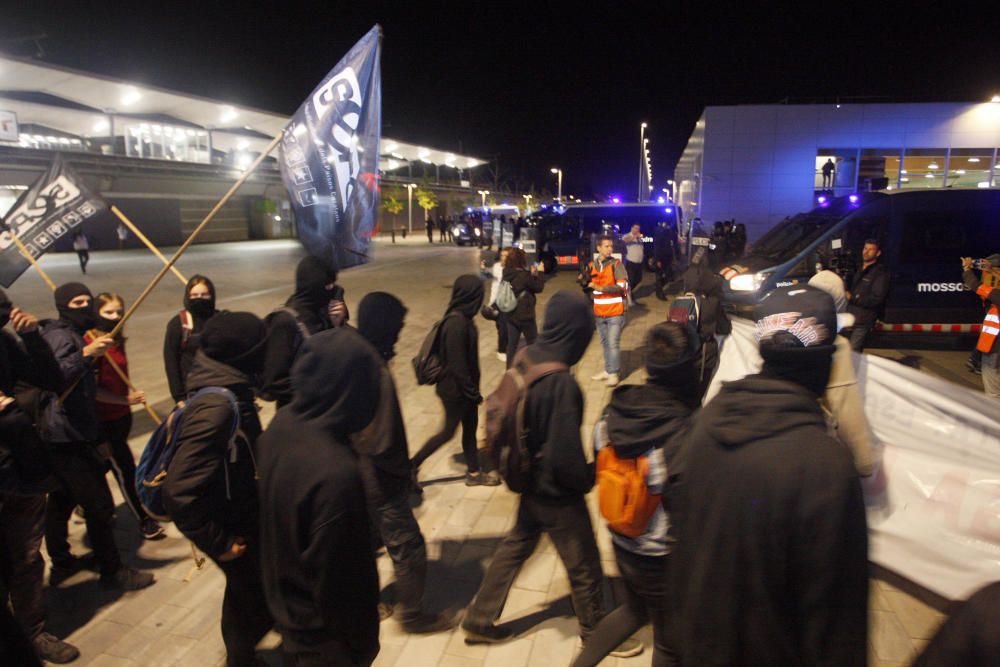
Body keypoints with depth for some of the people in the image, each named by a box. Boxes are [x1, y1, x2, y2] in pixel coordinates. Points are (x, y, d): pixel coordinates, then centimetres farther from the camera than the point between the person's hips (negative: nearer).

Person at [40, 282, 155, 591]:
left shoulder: (72, 335, 16)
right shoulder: (61, 336, -15)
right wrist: (85, 354, -44)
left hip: (59, 438, 11)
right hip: (69, 438, -11)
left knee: (61, 500, 19)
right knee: (100, 505, -5)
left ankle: (61, 564, 32)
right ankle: (113, 571, 3)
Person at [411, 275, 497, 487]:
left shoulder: (462, 317, 1)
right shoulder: (456, 323, -28)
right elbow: (457, 363, -25)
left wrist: (472, 388, 19)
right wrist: (472, 391, -17)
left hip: (463, 386, 9)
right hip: (455, 389, -9)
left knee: (470, 426, 18)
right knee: (448, 431, 7)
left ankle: (473, 473, 32)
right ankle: (412, 466, 21)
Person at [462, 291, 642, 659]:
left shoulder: (526, 358, -8)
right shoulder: (561, 383, -32)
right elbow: (565, 456, -27)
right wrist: (589, 476, -7)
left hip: (530, 480, 8)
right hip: (556, 492, -8)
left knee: (516, 545, 26)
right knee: (584, 566, 15)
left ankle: (479, 619, 39)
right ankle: (596, 634, 38)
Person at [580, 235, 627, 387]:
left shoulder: (616, 265, -9)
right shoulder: (591, 266, 4)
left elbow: (623, 286, -19)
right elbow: (587, 286, 16)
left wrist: (601, 288, -23)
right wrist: (584, 280, -7)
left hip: (615, 312, -5)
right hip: (599, 312, 5)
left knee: (613, 343, -6)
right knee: (604, 342, 15)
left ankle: (613, 374, 2)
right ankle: (607, 370, 26)